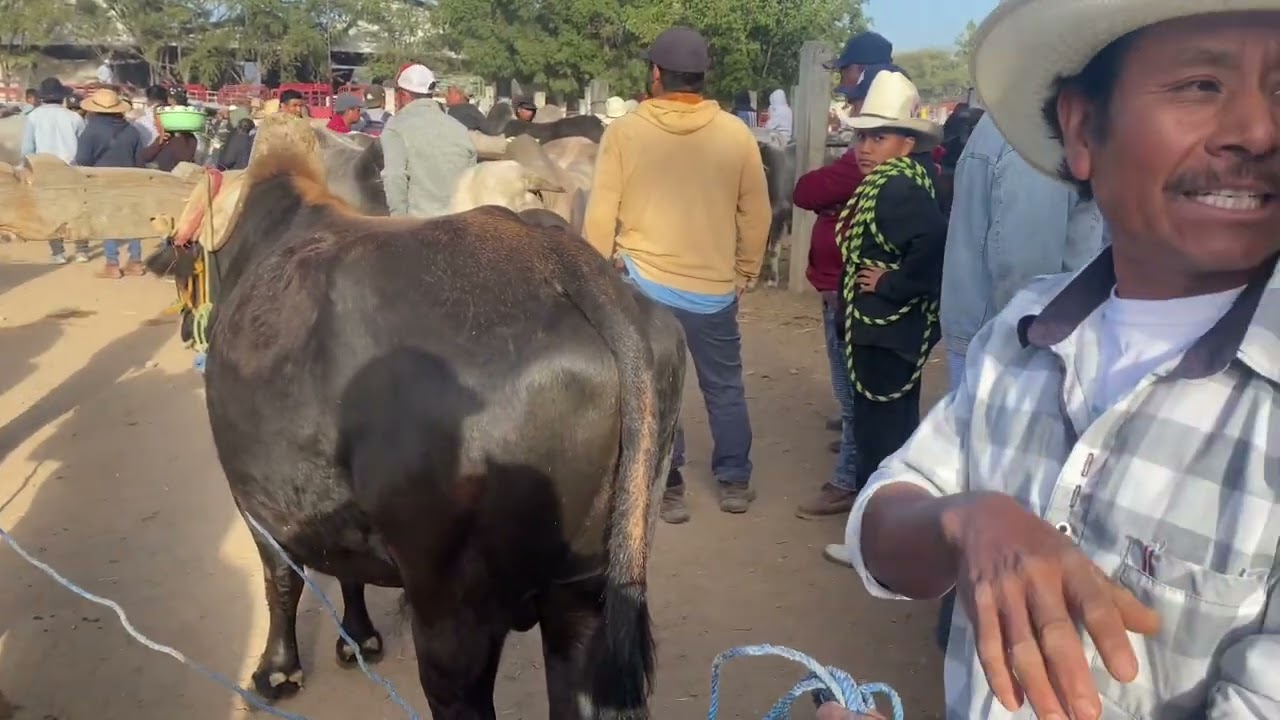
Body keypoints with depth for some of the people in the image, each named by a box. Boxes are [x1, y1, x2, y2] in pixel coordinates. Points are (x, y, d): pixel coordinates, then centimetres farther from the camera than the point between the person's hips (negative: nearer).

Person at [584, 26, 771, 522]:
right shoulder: (736, 134, -4)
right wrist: (745, 273, 15)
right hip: (715, 287, 1)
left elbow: (600, 216, -5)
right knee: (725, 388, 16)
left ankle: (667, 490, 16)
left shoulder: (624, 132, -7)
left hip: (644, 284, -1)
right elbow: (757, 214, 2)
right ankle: (734, 482, 27)